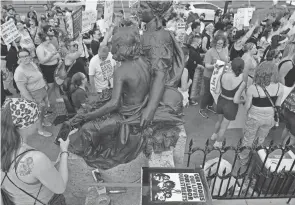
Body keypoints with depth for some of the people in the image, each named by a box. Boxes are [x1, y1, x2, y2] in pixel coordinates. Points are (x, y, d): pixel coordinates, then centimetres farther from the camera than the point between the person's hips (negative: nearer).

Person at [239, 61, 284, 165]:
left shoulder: (252, 88, -24)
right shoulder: (280, 87, -15)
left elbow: (247, 106, -13)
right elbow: (278, 105, -2)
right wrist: (271, 113, 15)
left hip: (254, 117, -3)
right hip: (269, 118, 3)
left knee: (248, 139, 19)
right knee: (261, 139, 27)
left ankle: (243, 158, 39)